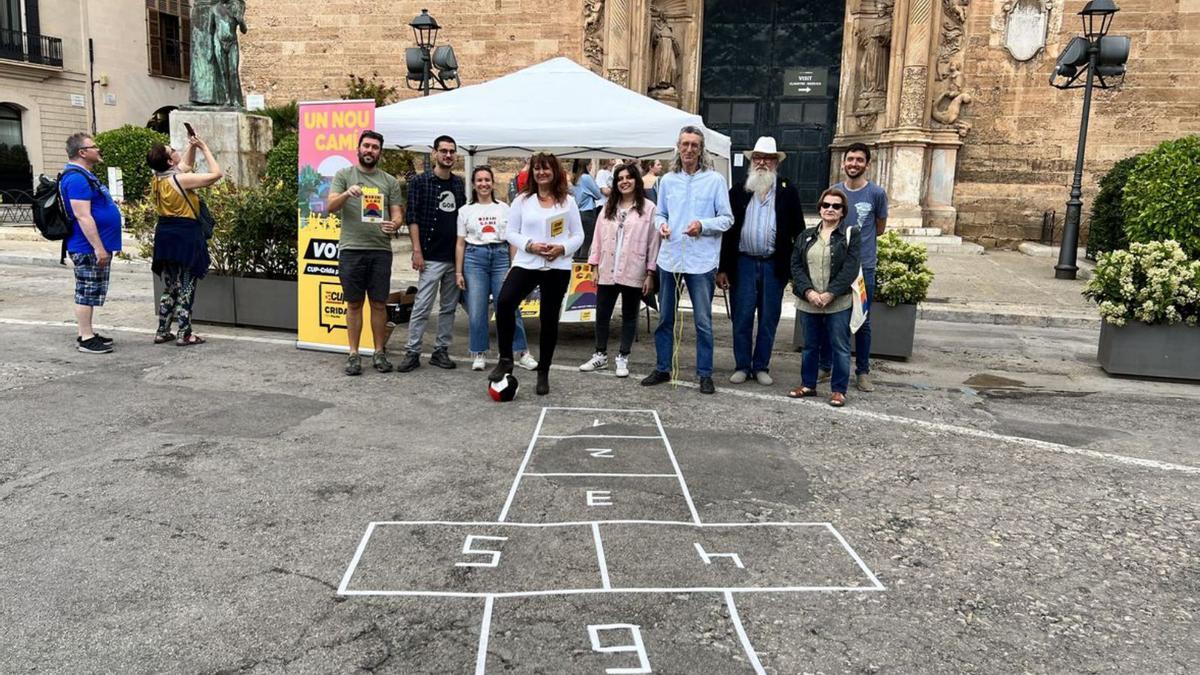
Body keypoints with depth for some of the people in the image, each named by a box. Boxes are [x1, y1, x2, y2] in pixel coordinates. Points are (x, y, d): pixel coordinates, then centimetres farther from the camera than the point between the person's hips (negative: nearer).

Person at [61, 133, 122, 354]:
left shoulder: (85, 176, 17)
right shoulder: (76, 178, -17)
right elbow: (83, 216, -23)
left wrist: (104, 247, 25)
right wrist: (99, 248, -24)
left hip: (96, 247, 11)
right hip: (89, 249, -11)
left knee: (90, 293, 15)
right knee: (87, 292, -5)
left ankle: (87, 334, 23)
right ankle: (86, 339, -1)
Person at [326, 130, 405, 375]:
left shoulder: (390, 181, 10)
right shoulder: (343, 175, 6)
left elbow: (397, 213, 7)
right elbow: (331, 206, -5)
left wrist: (394, 225, -17)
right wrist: (347, 194, -26)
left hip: (381, 250, 1)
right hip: (351, 249, -1)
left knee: (379, 304, 5)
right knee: (354, 304, 5)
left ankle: (379, 352, 15)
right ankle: (353, 354, 12)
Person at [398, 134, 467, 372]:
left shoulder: (459, 183, 14)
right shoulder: (420, 182, -1)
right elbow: (412, 218, -5)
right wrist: (417, 250, -13)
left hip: (456, 256, 5)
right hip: (432, 257, -5)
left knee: (449, 307, 8)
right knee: (422, 307, -6)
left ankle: (441, 350, 17)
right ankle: (412, 353, 1)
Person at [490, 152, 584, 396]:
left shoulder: (568, 201, 6)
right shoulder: (522, 200, 6)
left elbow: (578, 235, 6)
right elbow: (511, 233, 5)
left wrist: (563, 248, -13)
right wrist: (529, 245, -14)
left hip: (558, 267, 0)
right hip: (526, 263, 0)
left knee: (549, 318, 7)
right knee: (504, 302, -24)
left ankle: (543, 373, 22)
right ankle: (505, 360, -10)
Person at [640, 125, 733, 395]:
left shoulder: (715, 180, -2)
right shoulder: (667, 180, 8)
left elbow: (727, 218, -2)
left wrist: (703, 225, -18)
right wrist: (661, 224, -7)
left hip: (701, 261, -3)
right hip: (670, 258, 4)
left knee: (703, 321, 3)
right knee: (664, 318, 13)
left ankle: (705, 374, 15)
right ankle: (662, 369, 26)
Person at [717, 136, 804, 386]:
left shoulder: (788, 192, 5)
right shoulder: (738, 191, 7)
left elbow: (798, 230, 4)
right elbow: (727, 230, 5)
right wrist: (722, 268, 0)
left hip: (774, 265, 0)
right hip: (743, 263, 0)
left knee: (769, 319, 6)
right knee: (742, 319, 3)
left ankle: (761, 367, 17)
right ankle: (742, 366, 14)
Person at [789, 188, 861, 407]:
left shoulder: (851, 234, 1)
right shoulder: (807, 235, 12)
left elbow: (850, 269, -9)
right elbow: (796, 265, 3)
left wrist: (830, 294, -17)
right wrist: (808, 291, -13)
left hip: (839, 304, -3)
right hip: (808, 303, 4)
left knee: (840, 346, 2)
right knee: (810, 345, 14)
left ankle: (839, 390, 12)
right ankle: (808, 384, 27)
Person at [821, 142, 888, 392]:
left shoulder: (877, 193, -3)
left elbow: (880, 228, 8)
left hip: (864, 266, -2)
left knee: (862, 322, 6)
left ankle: (862, 372, 16)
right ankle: (824, 366, 21)